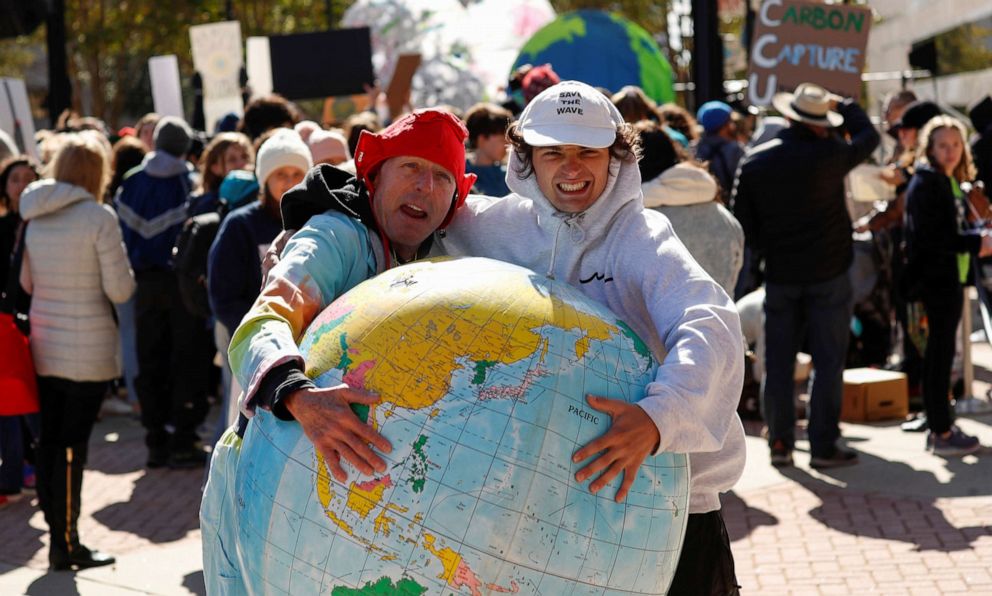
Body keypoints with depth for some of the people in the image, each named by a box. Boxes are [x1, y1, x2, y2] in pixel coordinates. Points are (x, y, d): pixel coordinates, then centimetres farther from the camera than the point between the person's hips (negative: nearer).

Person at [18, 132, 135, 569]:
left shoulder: (35, 217, 4)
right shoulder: (99, 217, -14)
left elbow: (26, 282, 13)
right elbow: (120, 289, -13)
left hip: (44, 347, 6)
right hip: (88, 349, -6)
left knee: (49, 440, 11)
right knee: (73, 445, -1)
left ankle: (56, 533, 20)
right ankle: (67, 545, 6)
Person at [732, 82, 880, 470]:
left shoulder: (754, 162, -2)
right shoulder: (828, 154, -12)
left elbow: (742, 222, 2)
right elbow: (868, 136, 6)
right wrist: (843, 105, 18)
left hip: (780, 274, 3)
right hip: (829, 274, -3)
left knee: (778, 362, 9)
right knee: (828, 361, 2)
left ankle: (780, 444, 12)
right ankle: (824, 445, 2)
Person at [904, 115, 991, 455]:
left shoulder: (951, 182, 15)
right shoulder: (924, 184, -14)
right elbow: (929, 237, -21)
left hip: (951, 277, 9)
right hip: (935, 278, -9)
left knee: (941, 352, 13)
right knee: (940, 353, -6)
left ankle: (940, 425, 19)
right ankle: (941, 434, -3)